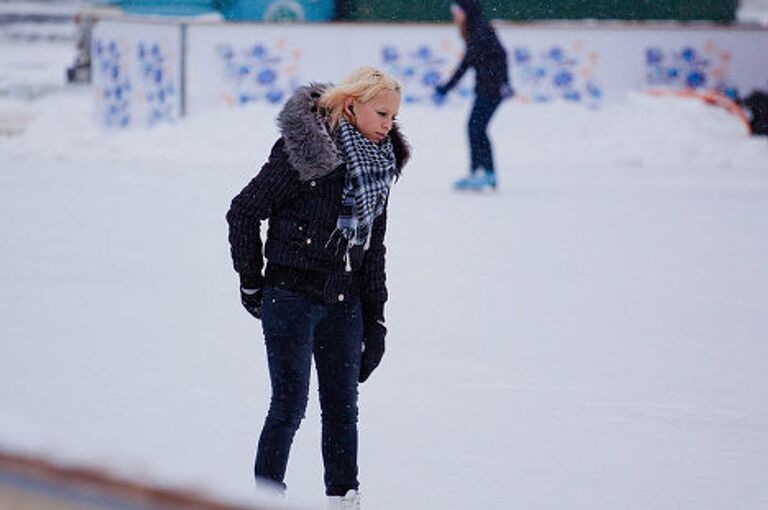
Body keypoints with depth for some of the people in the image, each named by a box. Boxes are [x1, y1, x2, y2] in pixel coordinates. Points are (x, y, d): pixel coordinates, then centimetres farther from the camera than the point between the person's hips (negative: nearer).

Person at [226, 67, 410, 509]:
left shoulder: (381, 163, 6)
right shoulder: (302, 149, -17)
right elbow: (244, 212, -10)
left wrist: (376, 321, 12)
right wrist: (251, 282, -4)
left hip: (344, 302, 6)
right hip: (291, 296, -6)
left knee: (343, 405, 9)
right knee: (290, 403, -3)